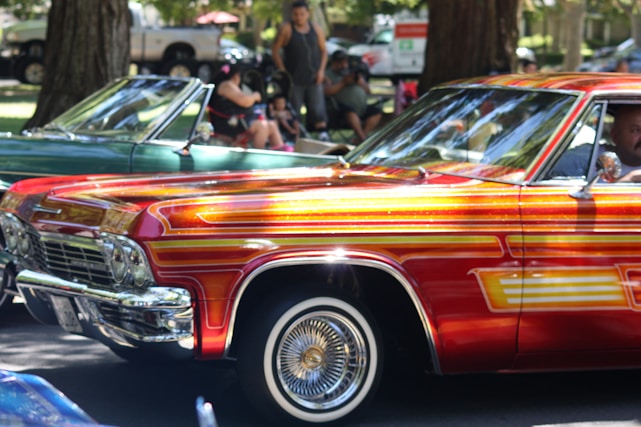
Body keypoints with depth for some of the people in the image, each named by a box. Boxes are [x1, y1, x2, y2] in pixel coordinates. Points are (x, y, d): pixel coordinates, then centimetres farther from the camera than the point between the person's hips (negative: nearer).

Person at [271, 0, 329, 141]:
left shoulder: (316, 29, 8)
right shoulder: (286, 29, -3)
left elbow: (323, 50, 15)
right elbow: (275, 50, -1)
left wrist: (321, 69, 2)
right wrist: (282, 71, -7)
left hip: (314, 78, 2)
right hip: (294, 80, -2)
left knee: (318, 109, -2)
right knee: (293, 113, 1)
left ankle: (323, 135, -2)